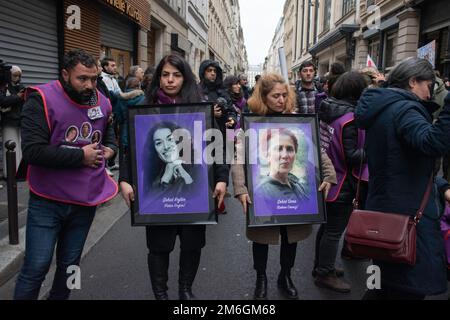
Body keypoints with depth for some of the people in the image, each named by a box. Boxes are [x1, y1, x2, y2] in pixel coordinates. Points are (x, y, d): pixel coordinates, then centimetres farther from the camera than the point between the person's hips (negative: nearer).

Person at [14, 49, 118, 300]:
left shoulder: (103, 103, 3)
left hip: (86, 201, 5)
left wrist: (109, 149, -1)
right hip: (47, 202, -4)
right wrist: (80, 156, -19)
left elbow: (110, 137, 22)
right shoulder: (41, 99, -13)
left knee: (70, 264, 16)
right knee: (36, 267, -1)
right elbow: (33, 151, -23)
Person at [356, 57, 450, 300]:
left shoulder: (382, 109, 15)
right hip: (407, 216, -10)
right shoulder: (403, 109, -15)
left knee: (387, 284, 24)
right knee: (410, 288, 1)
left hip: (385, 208, 10)